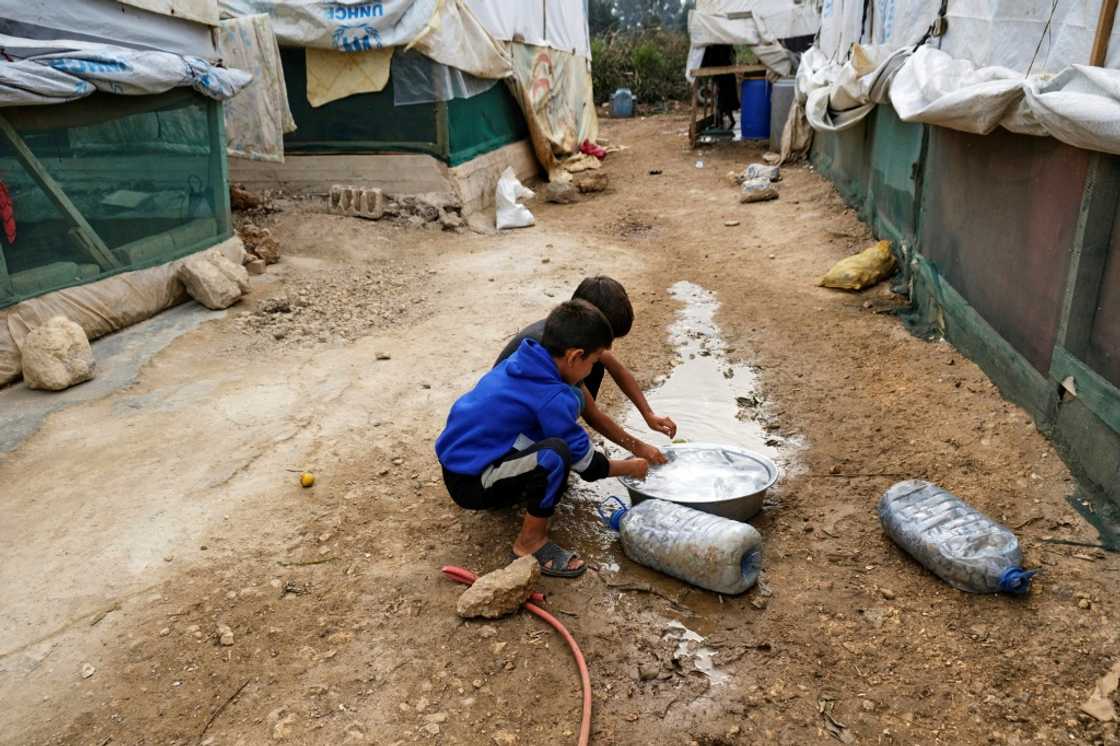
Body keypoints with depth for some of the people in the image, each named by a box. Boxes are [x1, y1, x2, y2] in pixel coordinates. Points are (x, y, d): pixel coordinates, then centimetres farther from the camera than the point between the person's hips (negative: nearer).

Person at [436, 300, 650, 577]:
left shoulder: (523, 361, 0)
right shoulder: (552, 397, -24)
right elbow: (586, 464, -14)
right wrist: (630, 468, 5)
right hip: (469, 484, -9)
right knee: (556, 453, -30)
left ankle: (508, 492, 18)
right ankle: (531, 543, -9)